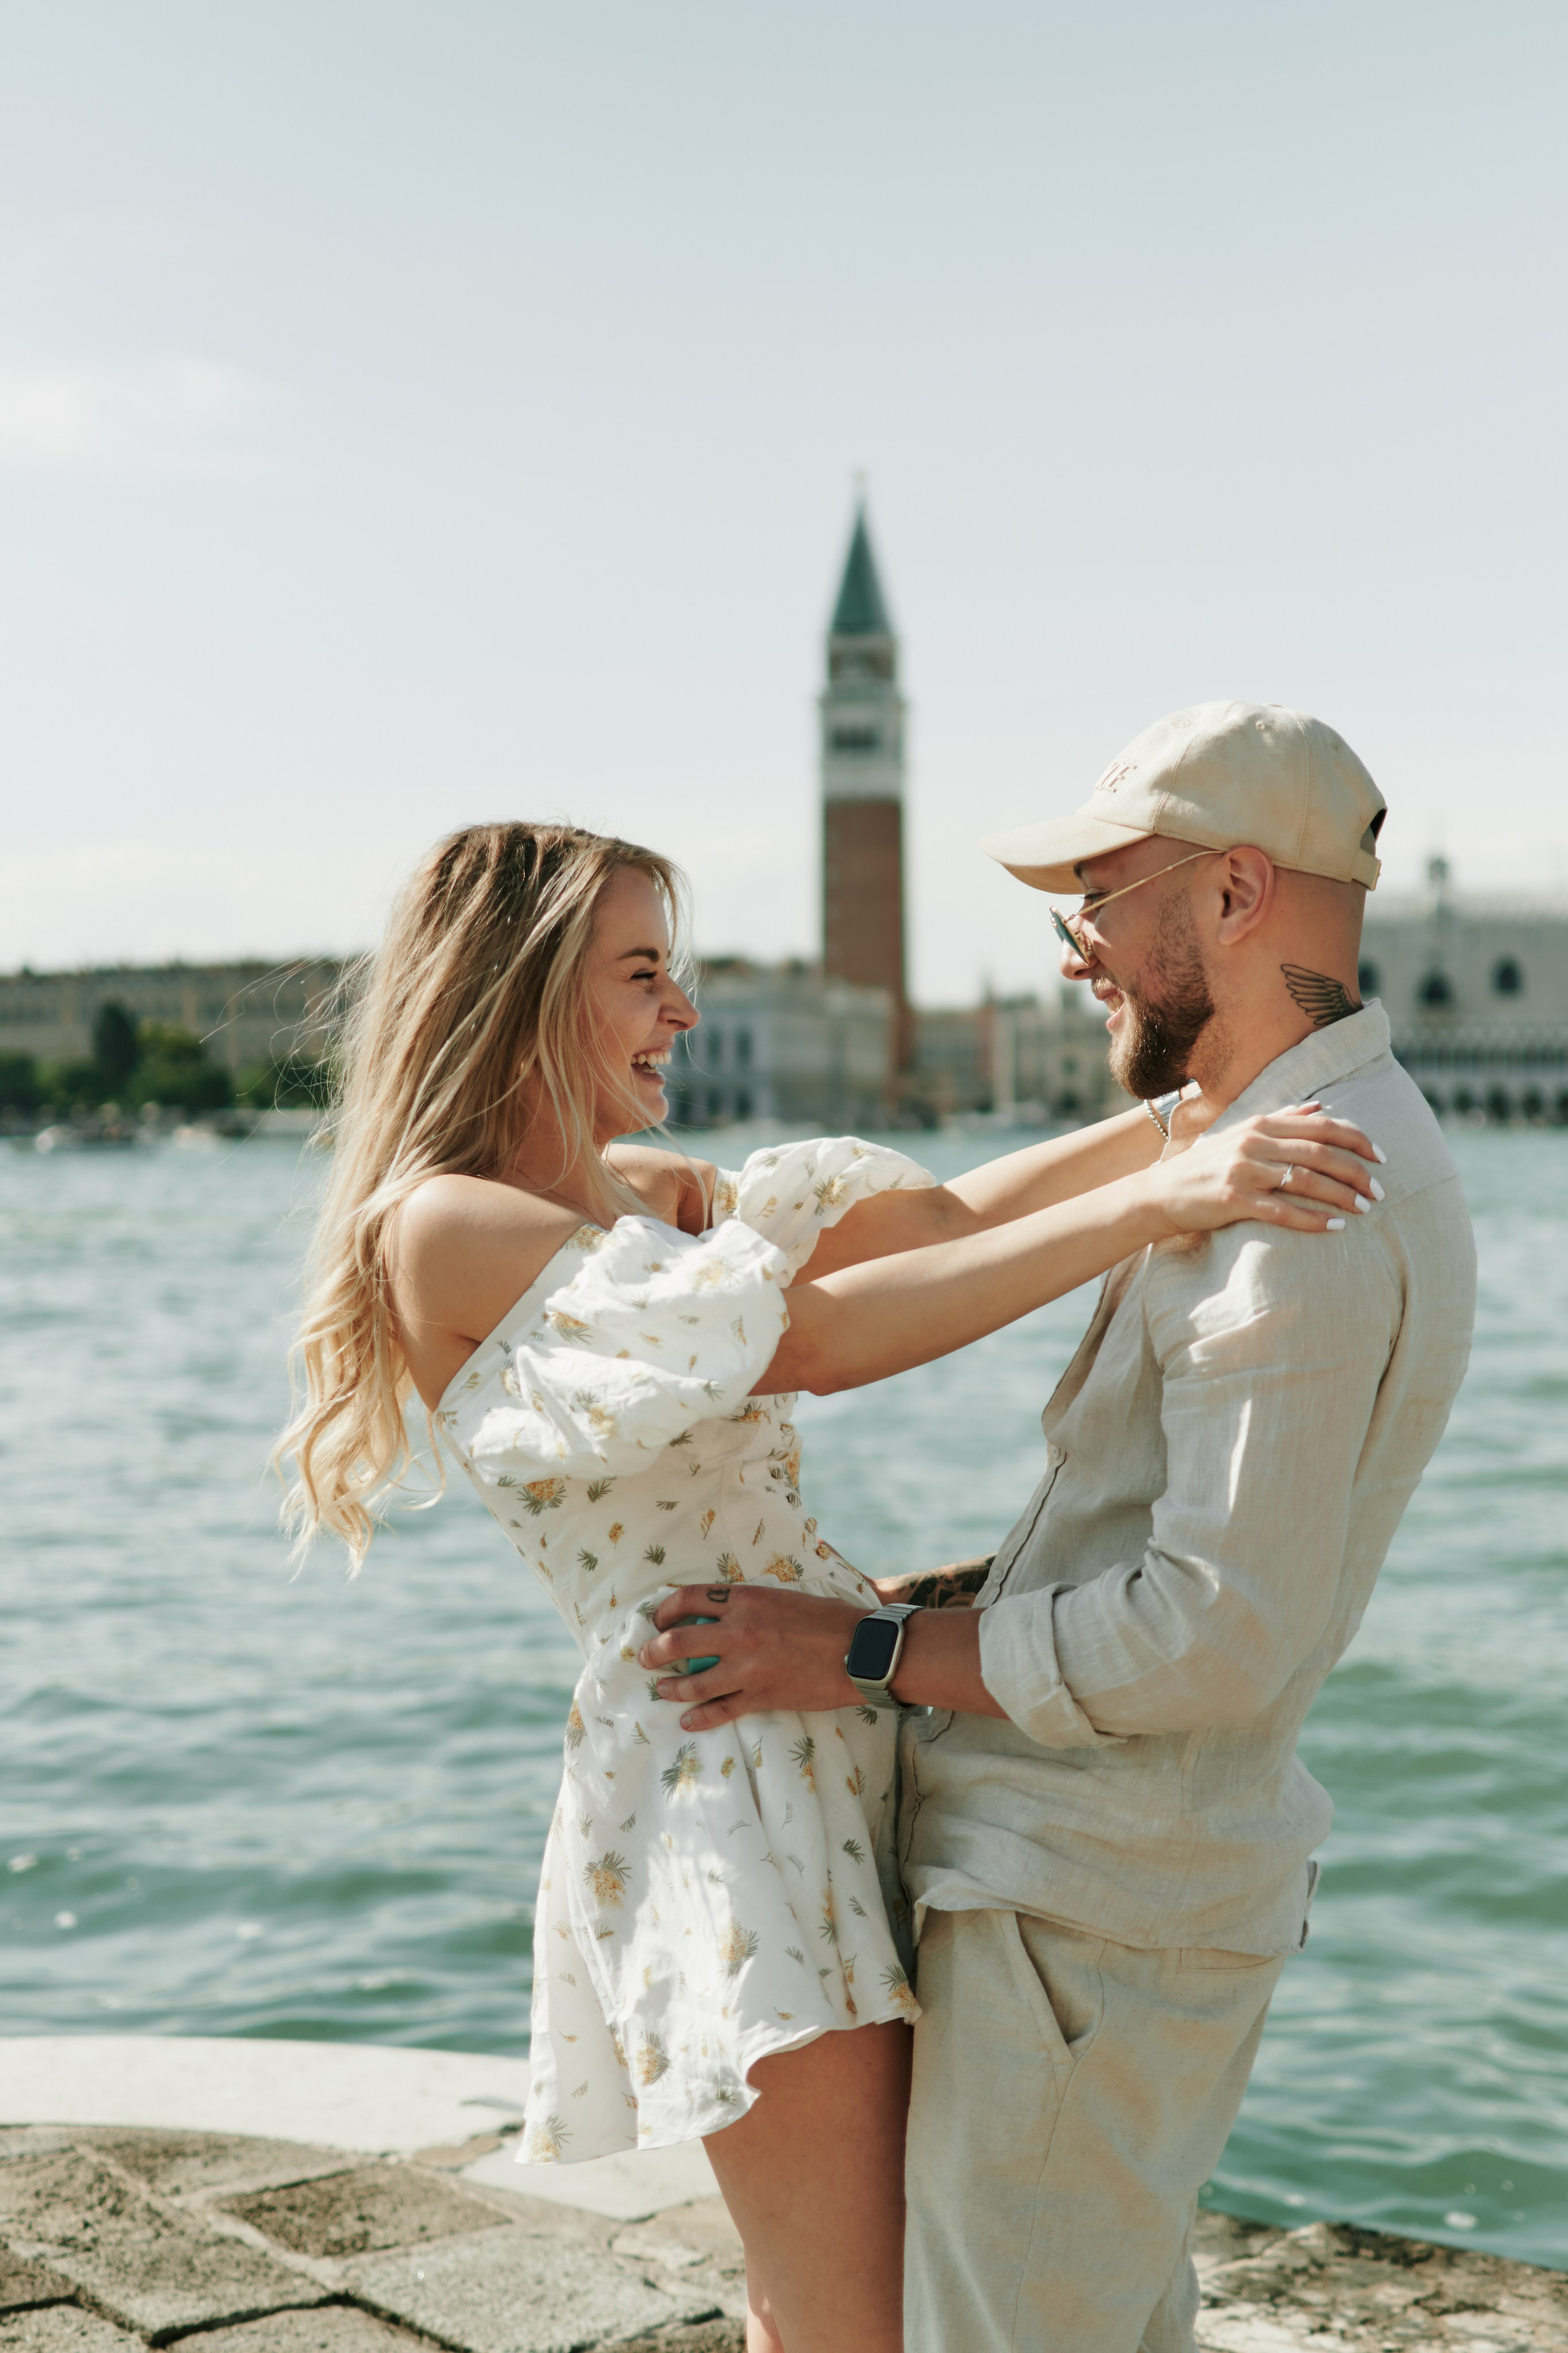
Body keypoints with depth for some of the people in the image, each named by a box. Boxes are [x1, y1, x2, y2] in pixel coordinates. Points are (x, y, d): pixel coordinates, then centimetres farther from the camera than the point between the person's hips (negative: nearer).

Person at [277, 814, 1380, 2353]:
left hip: (843, 1739, 9)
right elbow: (815, 1341, -23)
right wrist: (1155, 1203, -26)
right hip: (712, 1776, -9)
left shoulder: (648, 1188, 13)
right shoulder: (442, 1229, -14)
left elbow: (936, 1217, 6)